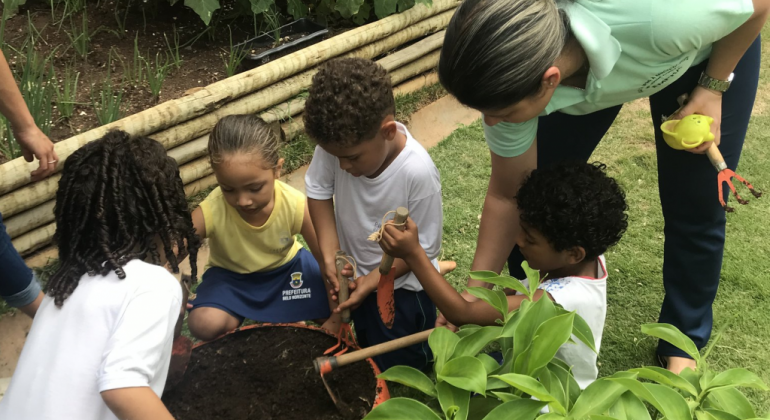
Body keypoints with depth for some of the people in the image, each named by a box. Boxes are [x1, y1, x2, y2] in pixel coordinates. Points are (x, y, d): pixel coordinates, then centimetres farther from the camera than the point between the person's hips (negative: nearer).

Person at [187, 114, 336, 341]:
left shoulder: (295, 206, -30)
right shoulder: (211, 212, -33)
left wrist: (336, 319, -16)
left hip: (287, 267, 1)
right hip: (230, 275, -1)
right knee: (205, 324, -29)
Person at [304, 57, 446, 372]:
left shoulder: (418, 172, -35)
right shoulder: (338, 141, -24)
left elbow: (424, 247, -23)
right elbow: (318, 190, -6)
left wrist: (372, 281, -23)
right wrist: (329, 251, -15)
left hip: (401, 285, -5)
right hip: (357, 278, 5)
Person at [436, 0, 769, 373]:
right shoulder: (511, 76, -34)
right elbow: (508, 196, -19)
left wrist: (713, 89, -21)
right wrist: (471, 297, -18)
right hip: (591, 64, 2)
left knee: (694, 207, 0)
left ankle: (682, 346, 24)